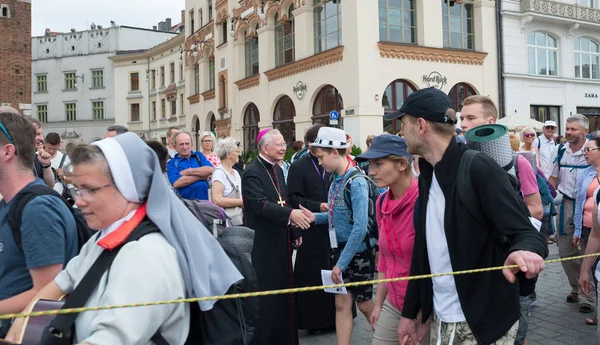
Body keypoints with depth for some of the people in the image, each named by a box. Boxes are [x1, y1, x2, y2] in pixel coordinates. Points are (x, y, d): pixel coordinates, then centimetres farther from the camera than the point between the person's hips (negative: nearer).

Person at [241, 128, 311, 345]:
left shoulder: (277, 170, 12)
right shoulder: (252, 172, -16)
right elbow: (260, 205, -29)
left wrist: (295, 233, 12)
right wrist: (290, 214, -41)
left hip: (281, 242, 9)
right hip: (263, 245, -9)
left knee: (283, 291, 17)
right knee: (267, 294, -1)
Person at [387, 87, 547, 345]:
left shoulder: (479, 168, -17)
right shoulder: (427, 176, 5)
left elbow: (526, 233, -22)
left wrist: (523, 251, -45)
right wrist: (410, 312, 13)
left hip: (484, 322, -7)